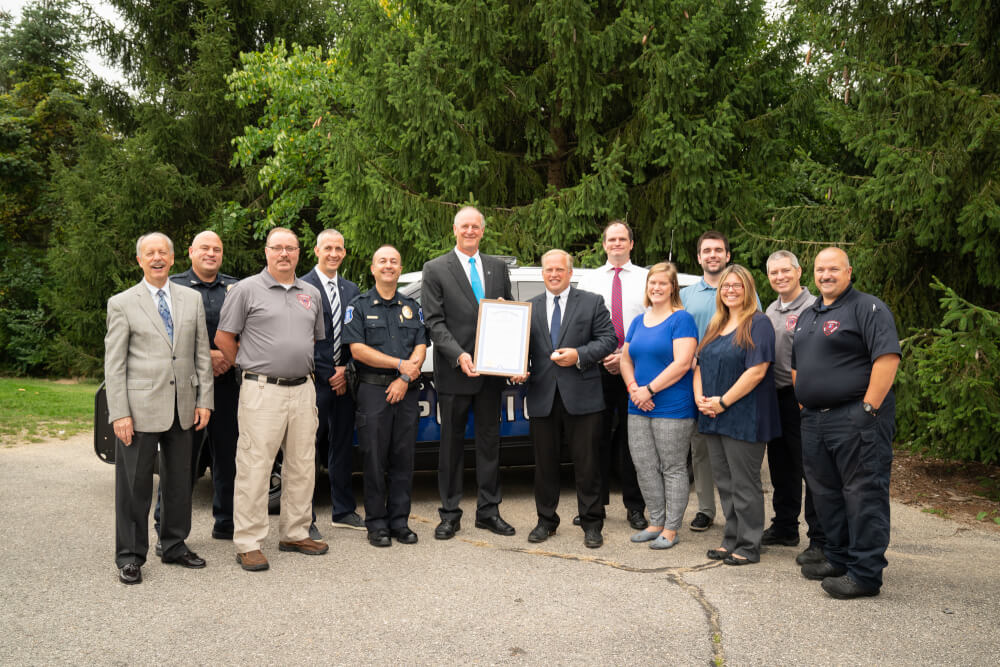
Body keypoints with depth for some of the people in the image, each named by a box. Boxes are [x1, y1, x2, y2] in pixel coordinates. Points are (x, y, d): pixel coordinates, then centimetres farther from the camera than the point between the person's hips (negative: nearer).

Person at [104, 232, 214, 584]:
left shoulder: (192, 299, 9)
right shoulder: (122, 303, 0)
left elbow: (202, 354, 9)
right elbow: (114, 364, -4)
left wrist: (204, 400, 3)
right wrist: (119, 413, -10)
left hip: (182, 407, 4)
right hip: (140, 407, -3)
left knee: (179, 480, 13)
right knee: (135, 485, 3)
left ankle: (174, 545, 28)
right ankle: (130, 556, 16)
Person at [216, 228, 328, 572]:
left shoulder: (311, 294, 14)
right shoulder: (247, 290, -2)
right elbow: (223, 337, 0)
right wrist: (250, 369, 4)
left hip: (303, 389, 6)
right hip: (262, 392, -6)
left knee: (302, 467, 11)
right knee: (254, 468, -4)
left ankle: (295, 533, 24)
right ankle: (248, 543, 4)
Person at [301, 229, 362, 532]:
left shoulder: (351, 289, 14)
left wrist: (347, 371, 0)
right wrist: (329, 374, -8)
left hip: (343, 381, 6)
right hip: (315, 381, -6)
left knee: (343, 447, 13)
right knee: (308, 448, -2)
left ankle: (343, 511, 25)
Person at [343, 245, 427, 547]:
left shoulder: (412, 307, 15)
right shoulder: (359, 306, 4)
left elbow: (421, 348, 6)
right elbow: (358, 350, -7)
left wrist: (405, 379, -9)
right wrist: (400, 364, -11)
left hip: (406, 390, 3)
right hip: (373, 390, -3)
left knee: (403, 457, 5)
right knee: (375, 458, 0)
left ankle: (399, 521, 14)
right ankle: (376, 524, 9)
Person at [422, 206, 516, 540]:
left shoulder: (498, 267, 12)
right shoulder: (435, 269, 0)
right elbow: (434, 321, -6)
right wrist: (459, 355, -18)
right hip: (454, 371, -3)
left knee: (489, 440, 10)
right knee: (452, 443, 5)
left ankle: (488, 510, 20)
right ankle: (450, 514, 14)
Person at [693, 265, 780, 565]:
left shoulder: (758, 324, -8)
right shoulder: (715, 325, 16)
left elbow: (757, 371, -17)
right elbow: (701, 364, 17)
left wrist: (723, 401, -17)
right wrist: (700, 397, -1)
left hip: (744, 417, -8)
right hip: (713, 417, 8)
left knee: (744, 484, 0)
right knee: (724, 482, 13)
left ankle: (748, 546, 10)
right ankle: (731, 540, 24)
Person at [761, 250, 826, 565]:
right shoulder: (770, 311, 16)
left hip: (801, 399, -8)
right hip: (774, 398, 8)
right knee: (781, 468, 16)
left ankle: (819, 539, 5)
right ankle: (785, 527, 29)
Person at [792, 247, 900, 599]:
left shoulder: (867, 308, -7)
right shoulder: (806, 316, 19)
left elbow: (888, 357, -17)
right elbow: (797, 365, 25)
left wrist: (869, 408, -20)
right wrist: (804, 403, 14)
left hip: (855, 419, -8)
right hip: (814, 421, 9)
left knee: (863, 494, -4)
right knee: (826, 493, 15)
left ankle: (865, 573, 2)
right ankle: (838, 559, 27)